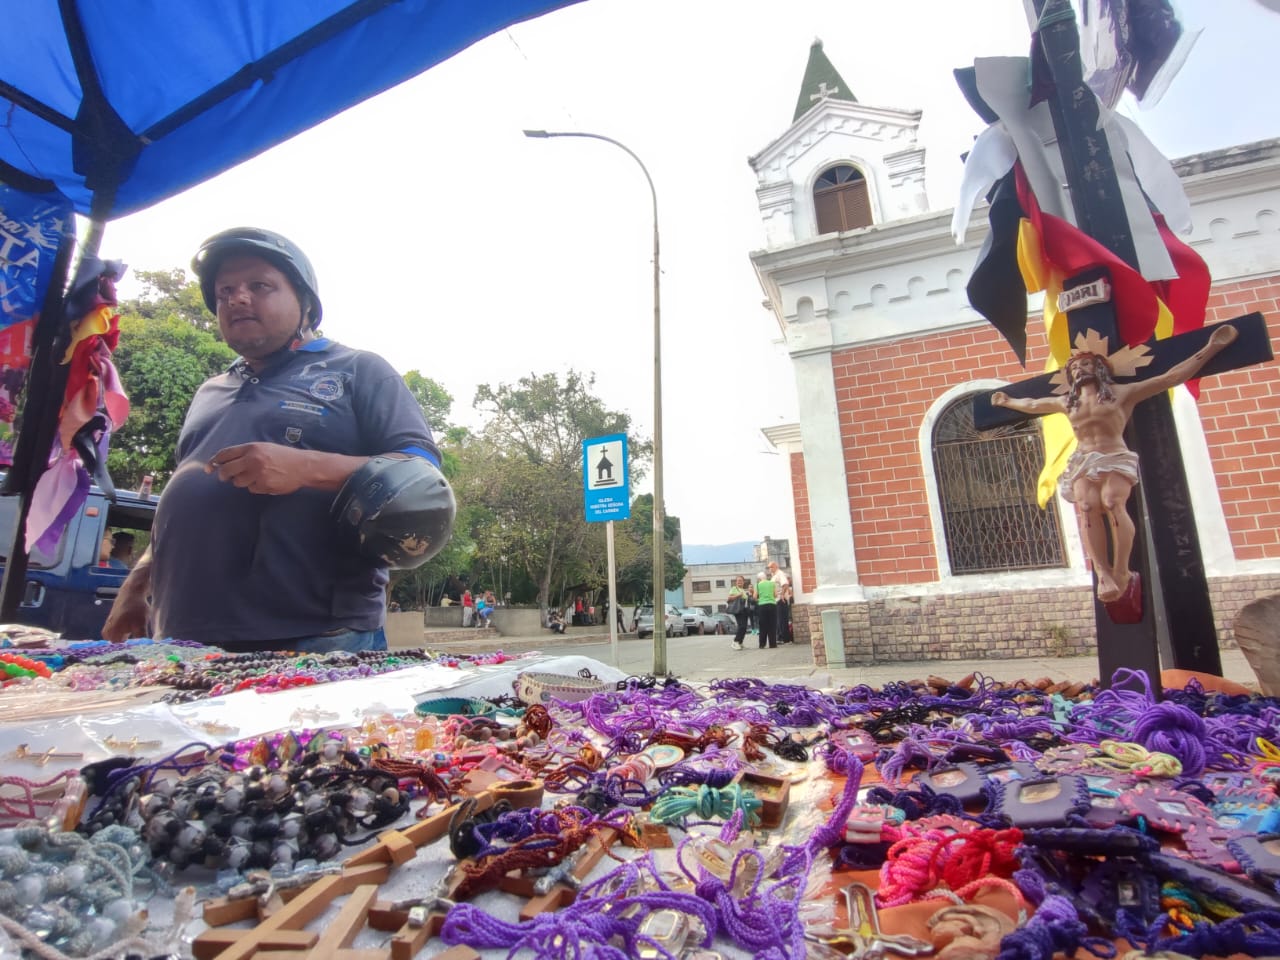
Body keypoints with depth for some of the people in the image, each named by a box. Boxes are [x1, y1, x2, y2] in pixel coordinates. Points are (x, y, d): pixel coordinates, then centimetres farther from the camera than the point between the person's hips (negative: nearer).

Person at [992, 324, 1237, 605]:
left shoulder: (1122, 392, 13)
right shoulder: (1066, 402, 23)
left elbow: (1171, 377, 12)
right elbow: (1032, 404, 40)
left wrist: (1210, 349, 9)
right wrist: (1008, 401, 51)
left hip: (1116, 460, -2)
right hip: (1082, 463, 2)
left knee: (1112, 502, -33)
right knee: (1087, 507, -30)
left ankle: (1121, 571, -28)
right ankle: (1103, 574, -42)